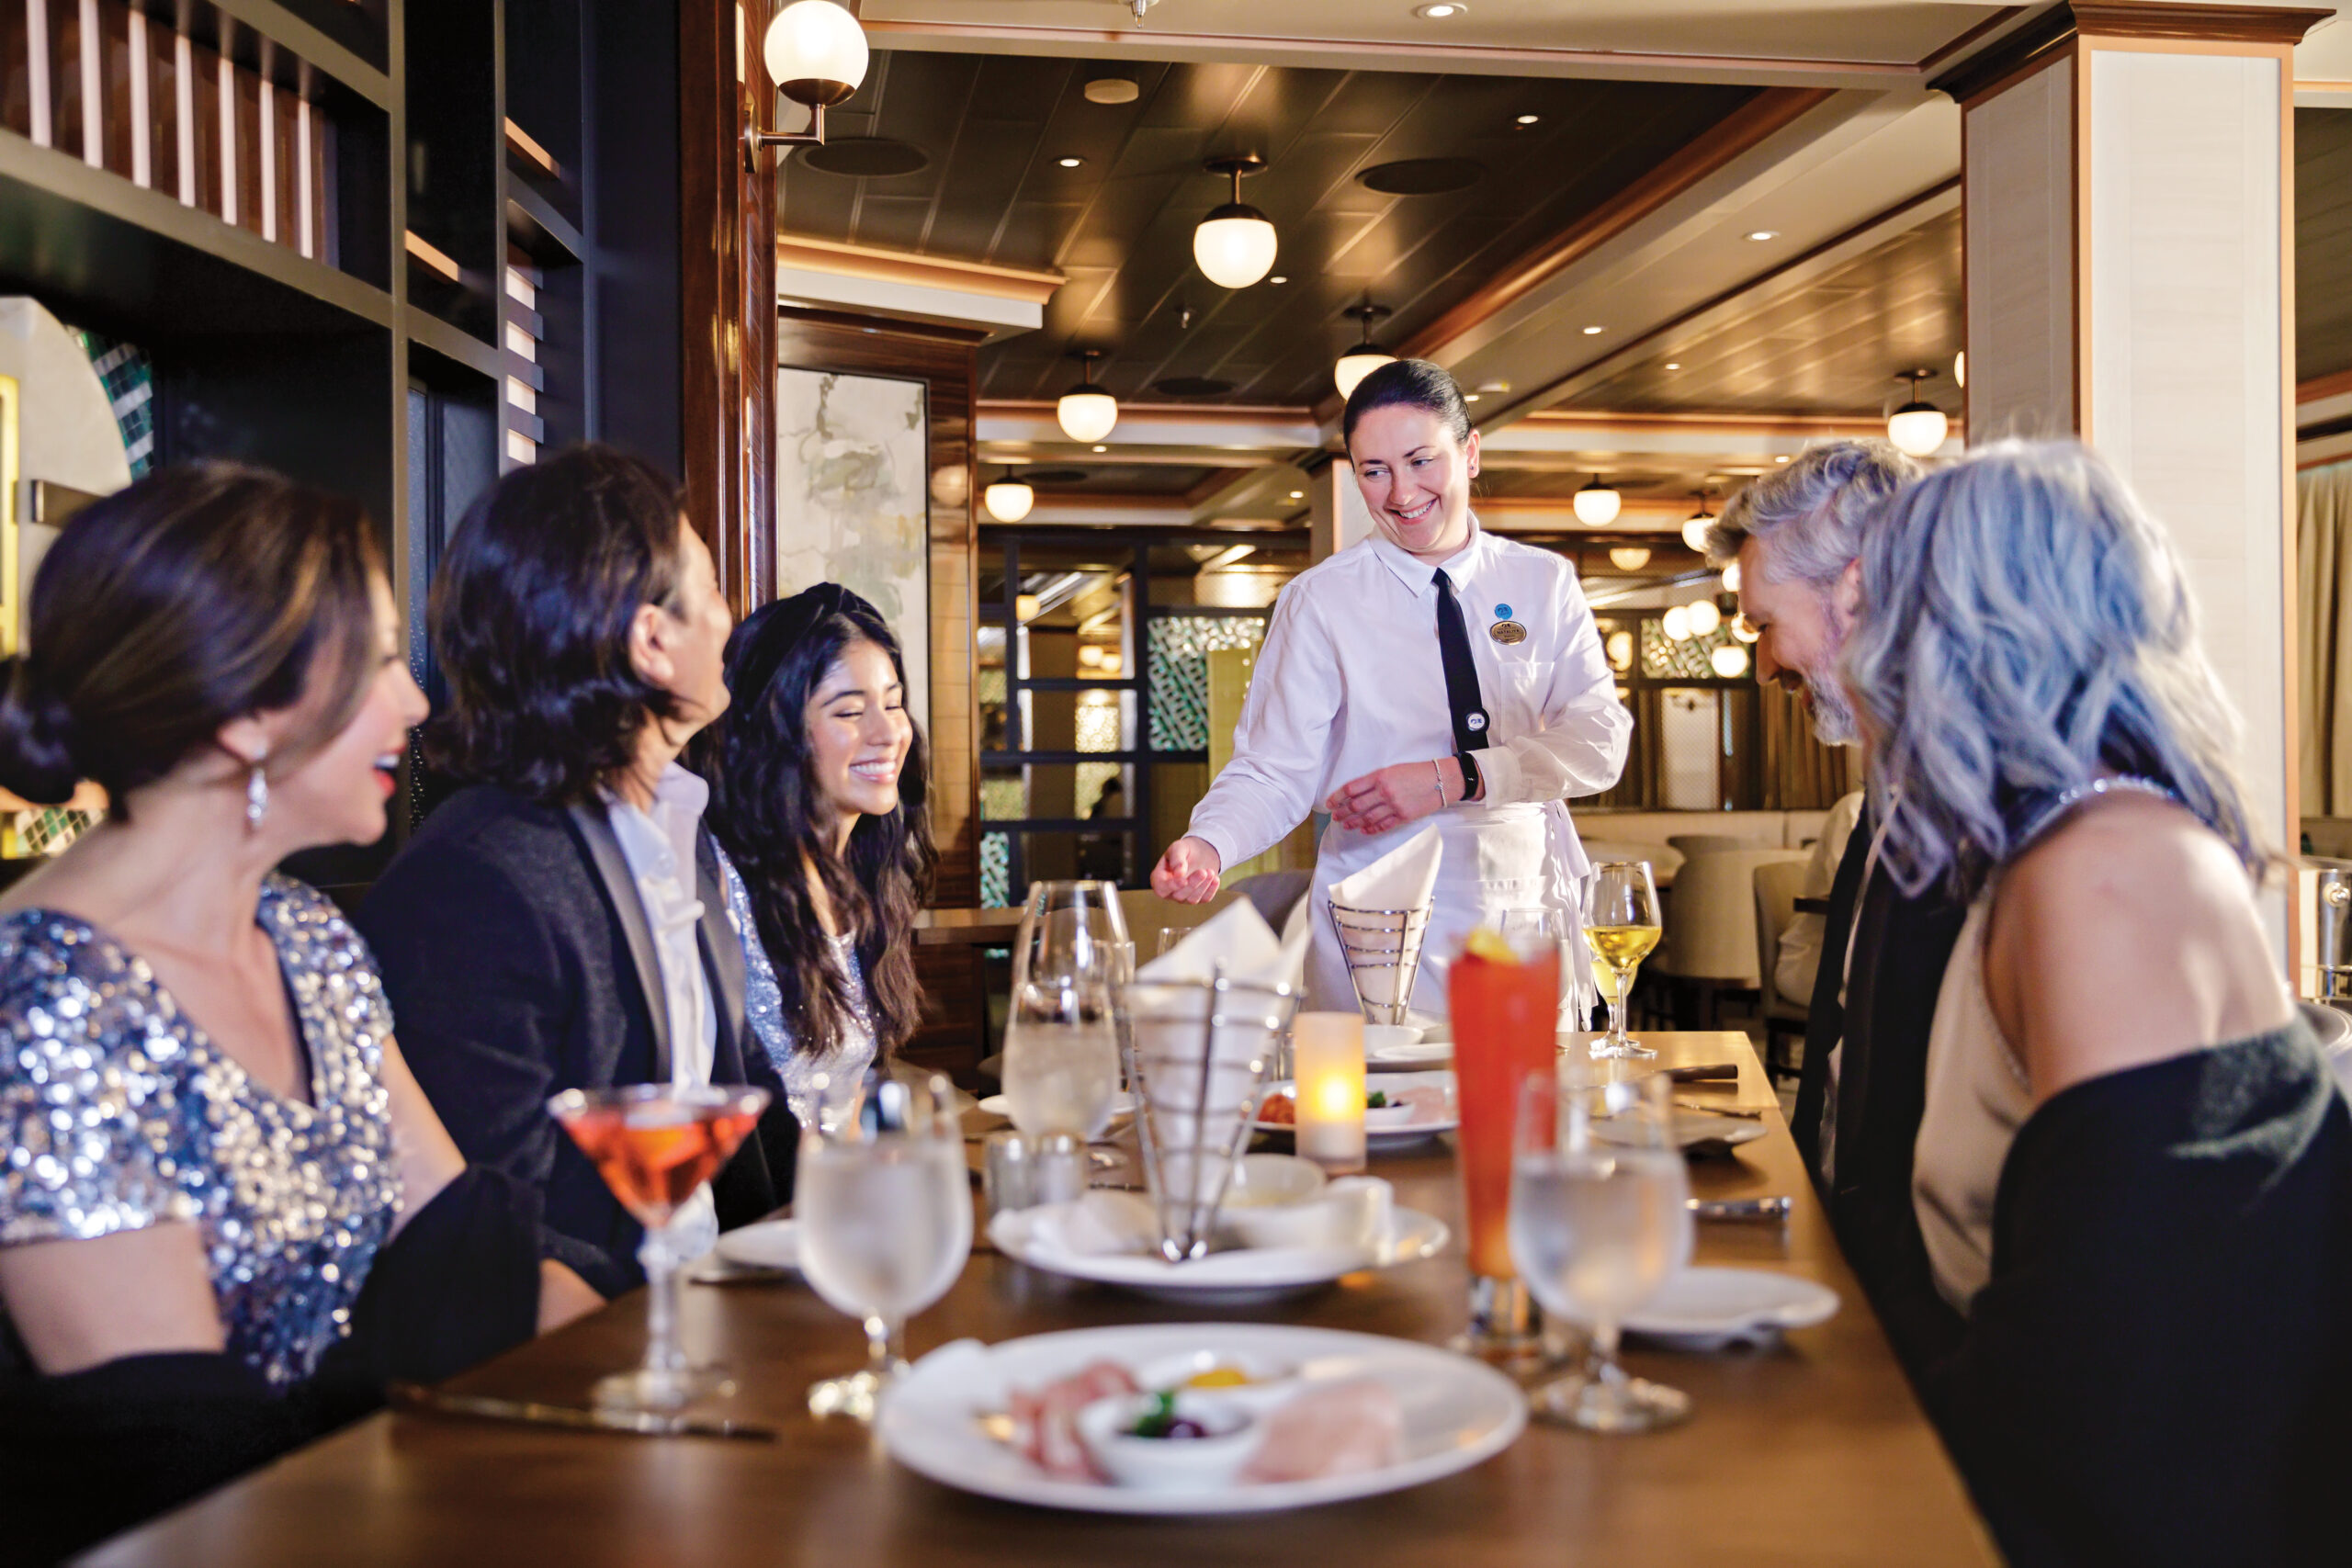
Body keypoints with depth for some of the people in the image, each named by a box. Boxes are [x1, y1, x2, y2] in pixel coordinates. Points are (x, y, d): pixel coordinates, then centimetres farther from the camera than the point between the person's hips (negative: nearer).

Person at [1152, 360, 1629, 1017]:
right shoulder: (1319, 601, 0)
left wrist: (1455, 777, -17)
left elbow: (1600, 741, -4)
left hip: (1530, 918, 3)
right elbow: (1276, 770, -5)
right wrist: (1208, 843, -26)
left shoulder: (1545, 583, 6)